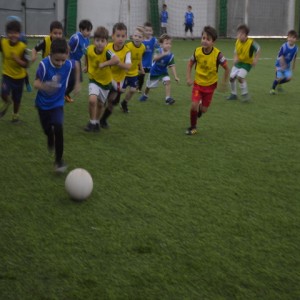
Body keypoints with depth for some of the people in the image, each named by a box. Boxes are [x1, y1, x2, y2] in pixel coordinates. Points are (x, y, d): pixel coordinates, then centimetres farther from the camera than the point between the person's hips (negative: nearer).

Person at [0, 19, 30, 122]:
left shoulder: (22, 47, -21)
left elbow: (26, 64, -19)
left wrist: (16, 59, -34)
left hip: (19, 76, -1)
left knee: (17, 98, 13)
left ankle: (15, 114, 41)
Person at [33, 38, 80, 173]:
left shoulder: (69, 64, -20)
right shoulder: (44, 64, -28)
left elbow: (77, 64, 5)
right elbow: (36, 83, -34)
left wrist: (77, 82, 10)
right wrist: (44, 86, -55)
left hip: (57, 103, 0)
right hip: (43, 103, 0)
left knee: (58, 128, -20)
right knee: (47, 129, 17)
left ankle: (59, 160, -7)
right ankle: (51, 141, 55)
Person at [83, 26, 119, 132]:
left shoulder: (107, 52, -31)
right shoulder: (89, 49, -19)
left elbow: (117, 60, -50)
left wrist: (104, 64, -44)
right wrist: (87, 66, 13)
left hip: (106, 81, 0)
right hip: (94, 80, 1)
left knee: (100, 104, 17)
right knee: (92, 100, -23)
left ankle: (97, 122, 44)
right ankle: (92, 122, -2)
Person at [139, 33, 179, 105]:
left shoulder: (171, 55, -20)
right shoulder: (158, 51, -27)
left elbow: (172, 66, -19)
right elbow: (155, 58, -47)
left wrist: (176, 76, -27)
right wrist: (164, 54, -60)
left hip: (163, 72, 1)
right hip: (154, 71, -1)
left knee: (168, 81, -26)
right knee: (149, 86, 16)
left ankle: (168, 98, -22)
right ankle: (145, 95, 48)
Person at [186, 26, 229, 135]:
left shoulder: (217, 54, -23)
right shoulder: (197, 51, -16)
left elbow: (227, 68, -11)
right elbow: (190, 64, 2)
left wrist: (224, 83, -6)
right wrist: (188, 78, -5)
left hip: (210, 85, -1)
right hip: (198, 83, 1)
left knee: (203, 109, 4)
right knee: (194, 105, -13)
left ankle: (199, 108, 42)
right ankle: (193, 127, 9)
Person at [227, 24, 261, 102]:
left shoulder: (251, 43, -23)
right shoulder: (237, 42, -7)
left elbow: (258, 49, -10)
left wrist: (256, 59, -18)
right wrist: (235, 58, -7)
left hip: (247, 63, -6)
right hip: (238, 62, 6)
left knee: (240, 77, -22)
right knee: (232, 77, 3)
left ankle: (245, 94, -4)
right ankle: (233, 94, 23)